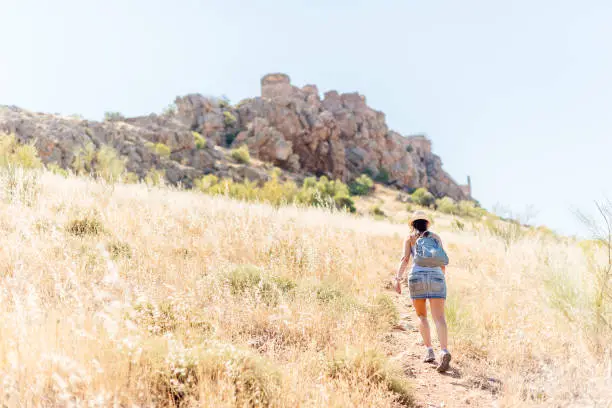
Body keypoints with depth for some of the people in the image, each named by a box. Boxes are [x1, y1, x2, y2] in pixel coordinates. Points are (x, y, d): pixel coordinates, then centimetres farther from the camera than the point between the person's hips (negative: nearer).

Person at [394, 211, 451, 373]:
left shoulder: (409, 239, 15)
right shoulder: (436, 237, 20)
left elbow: (405, 259, 0)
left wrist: (398, 278, -8)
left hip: (417, 276, 0)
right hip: (436, 276, 0)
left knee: (422, 316, 16)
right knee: (439, 318, -8)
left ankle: (429, 351, 3)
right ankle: (444, 351, -29)